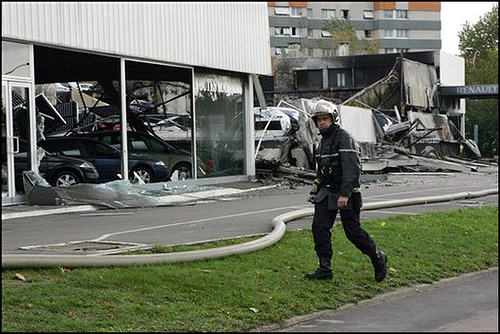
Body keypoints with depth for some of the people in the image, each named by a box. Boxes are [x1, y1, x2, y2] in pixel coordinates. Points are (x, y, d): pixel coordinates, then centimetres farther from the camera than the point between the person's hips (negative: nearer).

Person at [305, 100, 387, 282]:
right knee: (319, 226, -4)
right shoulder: (323, 141, 13)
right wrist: (316, 188, 19)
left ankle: (378, 258, 19)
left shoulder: (344, 138, -15)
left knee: (353, 231, -1)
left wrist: (345, 194, -28)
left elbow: (351, 169, -23)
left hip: (346, 192, -8)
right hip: (327, 192, 8)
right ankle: (325, 268, 0)